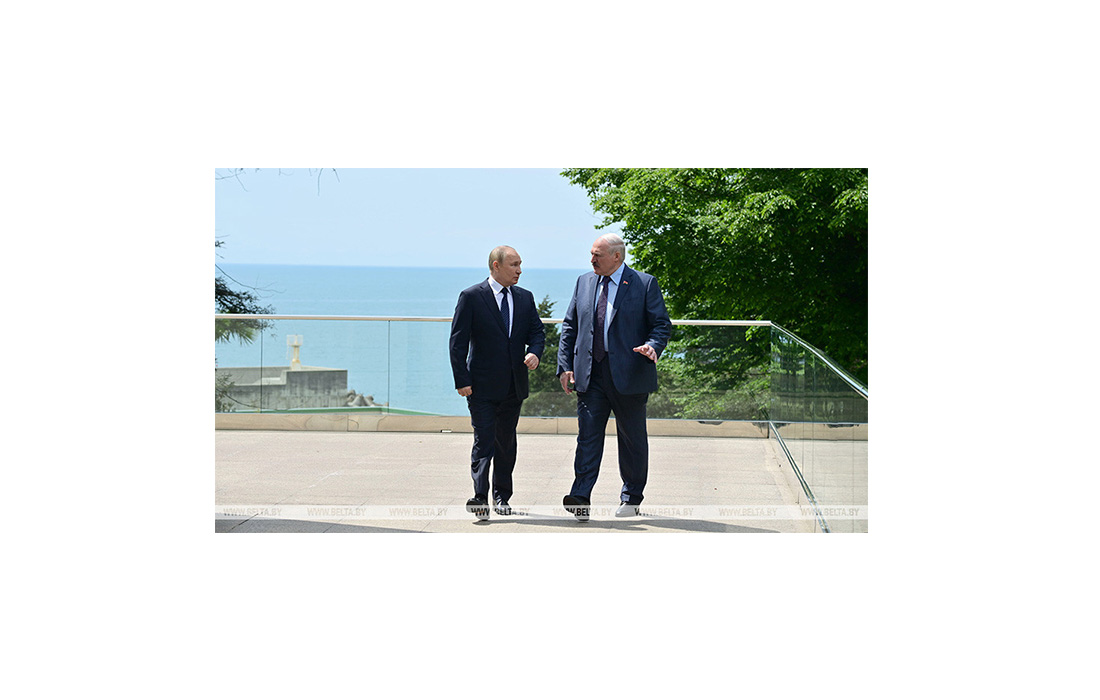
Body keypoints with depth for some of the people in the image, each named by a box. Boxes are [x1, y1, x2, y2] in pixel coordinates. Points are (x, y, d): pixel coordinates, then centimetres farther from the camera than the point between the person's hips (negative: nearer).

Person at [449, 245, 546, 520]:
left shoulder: (525, 298, 10)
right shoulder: (471, 297, -6)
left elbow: (537, 330, 12)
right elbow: (458, 341, -7)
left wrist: (534, 352, -12)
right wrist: (462, 381, -13)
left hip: (514, 385, 5)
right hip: (482, 385, -5)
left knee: (507, 442, 12)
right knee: (484, 441, -10)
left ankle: (501, 496, 22)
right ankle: (480, 497, -14)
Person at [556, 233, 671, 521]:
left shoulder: (645, 284, -1)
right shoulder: (584, 282, 12)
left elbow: (662, 324, -2)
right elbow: (570, 327, 14)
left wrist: (653, 346, -23)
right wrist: (565, 365, 5)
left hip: (629, 375, -3)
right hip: (590, 375, 3)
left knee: (632, 438, 7)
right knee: (587, 434, -6)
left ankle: (631, 498, 20)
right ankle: (580, 499, -12)